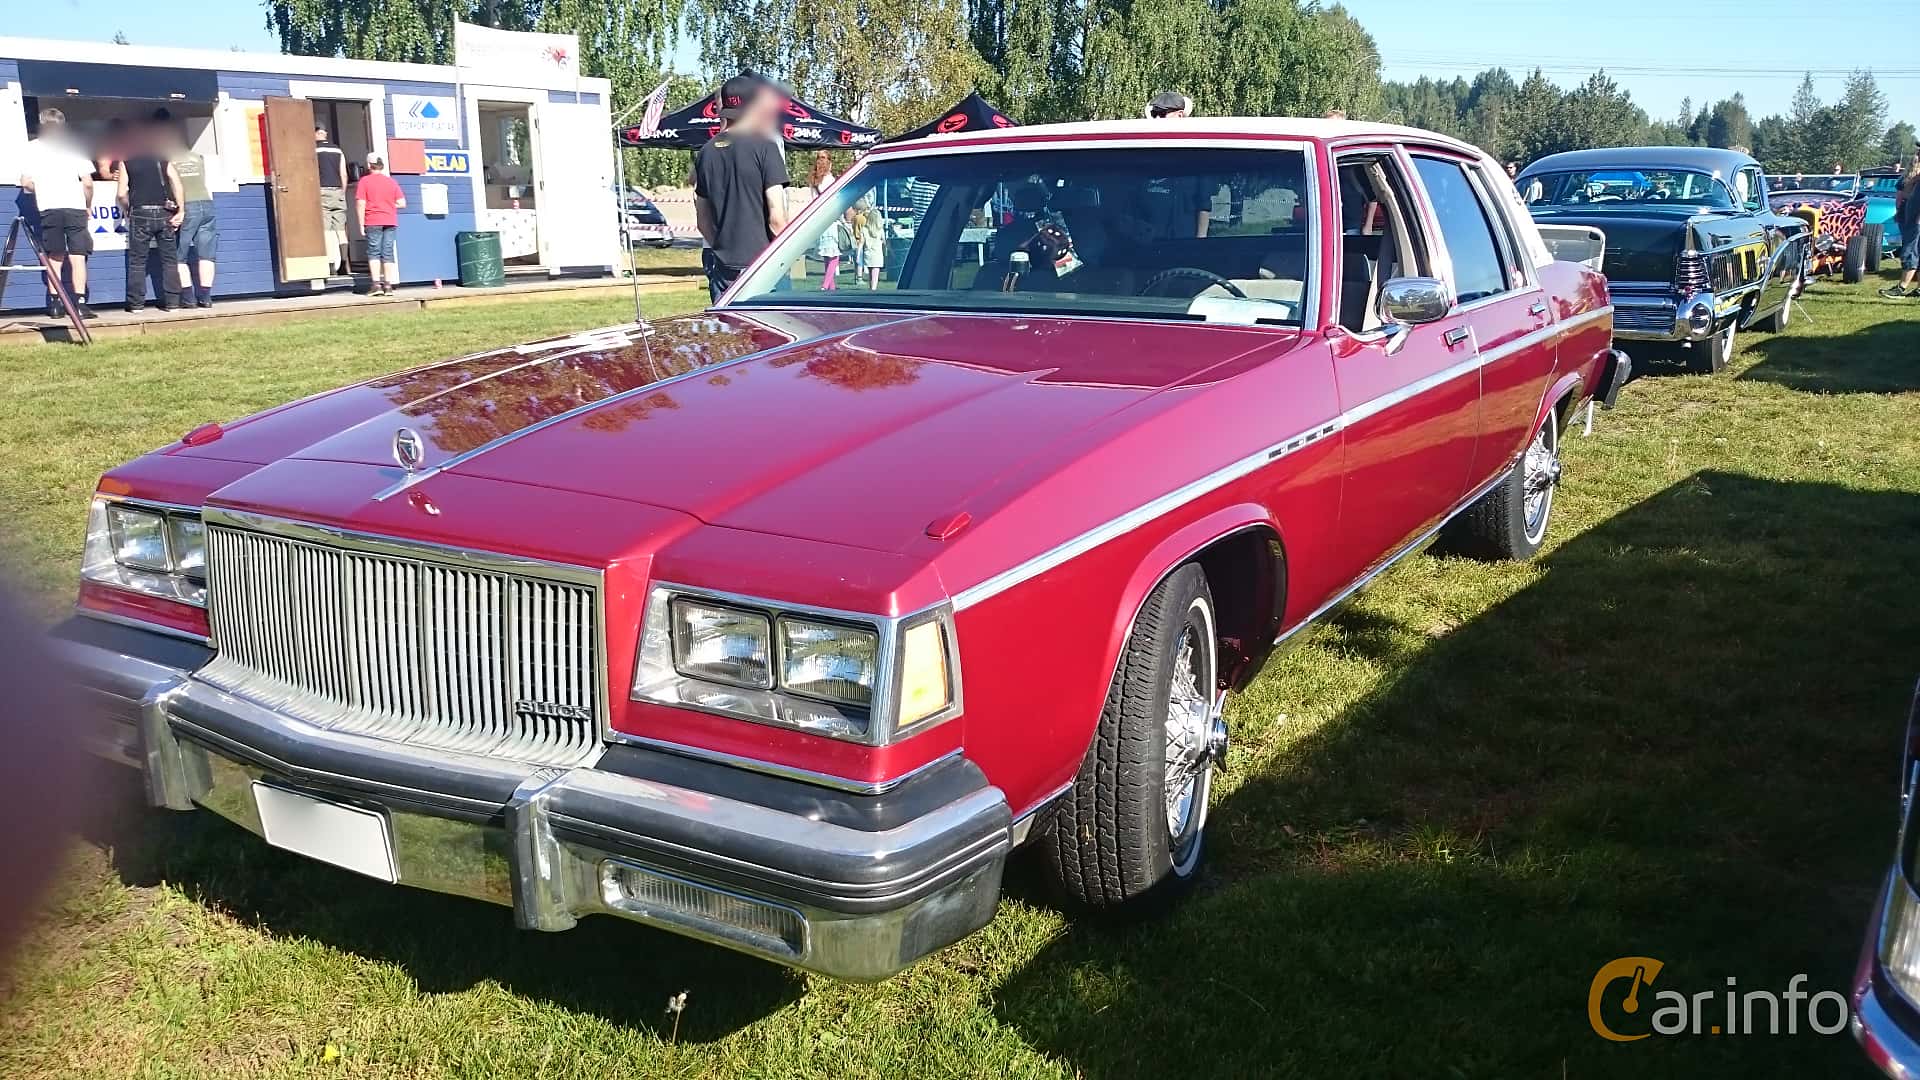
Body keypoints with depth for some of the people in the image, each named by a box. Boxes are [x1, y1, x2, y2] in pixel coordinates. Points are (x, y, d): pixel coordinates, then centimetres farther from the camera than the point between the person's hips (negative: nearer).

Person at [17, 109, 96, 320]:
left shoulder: (33, 147, 8)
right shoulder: (74, 145, 6)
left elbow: (26, 183, 2)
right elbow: (88, 182, 0)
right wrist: (88, 206, 13)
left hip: (48, 209, 1)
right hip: (75, 207, -1)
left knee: (55, 259, 10)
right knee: (77, 257, -1)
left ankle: (54, 304, 7)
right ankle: (80, 303, -10)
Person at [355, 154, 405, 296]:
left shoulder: (364, 181, -2)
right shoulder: (391, 181, 9)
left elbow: (360, 204, -7)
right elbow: (402, 203, 6)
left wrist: (361, 225, -3)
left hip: (373, 222, -3)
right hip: (390, 221, 3)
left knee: (373, 252, 1)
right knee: (388, 253, 4)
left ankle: (376, 284, -7)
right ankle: (388, 285, 2)